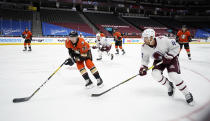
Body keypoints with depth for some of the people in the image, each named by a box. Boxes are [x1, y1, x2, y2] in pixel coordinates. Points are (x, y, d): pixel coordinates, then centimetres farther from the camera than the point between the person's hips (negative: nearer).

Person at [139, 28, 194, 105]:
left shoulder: (163, 40, -31)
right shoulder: (144, 48, -17)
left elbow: (176, 47, -20)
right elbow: (145, 59, -2)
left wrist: (168, 56, -27)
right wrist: (143, 68, -17)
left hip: (171, 58, -4)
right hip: (159, 60, 5)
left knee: (173, 75, -22)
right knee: (155, 74, -20)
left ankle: (187, 94, -2)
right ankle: (169, 85, 9)